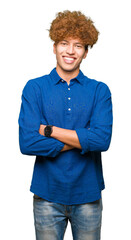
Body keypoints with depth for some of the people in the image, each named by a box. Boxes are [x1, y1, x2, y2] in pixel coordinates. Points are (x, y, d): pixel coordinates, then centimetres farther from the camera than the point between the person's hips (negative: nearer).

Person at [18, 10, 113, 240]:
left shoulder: (99, 91, 0)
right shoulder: (34, 88, -2)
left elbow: (103, 140, -15)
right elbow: (27, 143, -14)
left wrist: (49, 130, -14)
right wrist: (82, 140, -12)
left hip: (88, 195, 1)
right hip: (47, 195, -1)